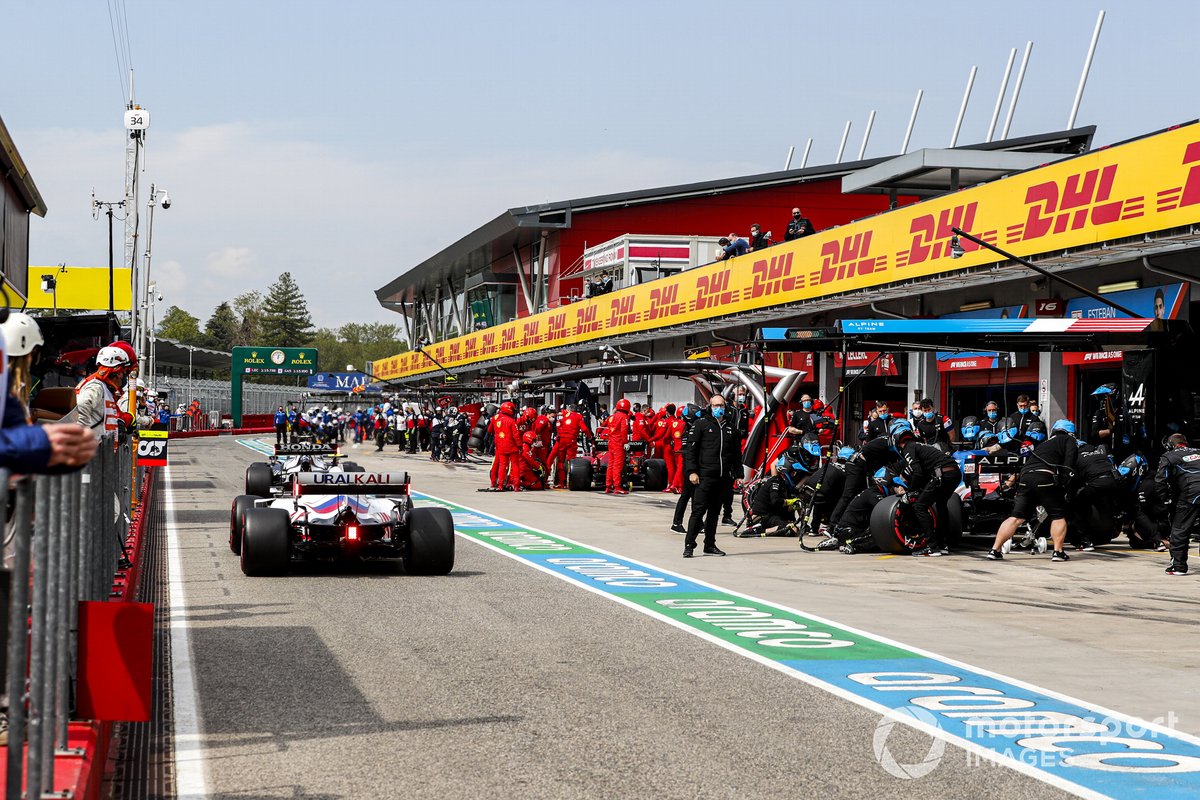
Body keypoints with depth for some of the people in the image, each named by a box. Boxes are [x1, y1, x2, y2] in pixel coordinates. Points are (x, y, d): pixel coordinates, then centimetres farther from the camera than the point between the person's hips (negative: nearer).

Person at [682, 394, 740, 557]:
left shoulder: (731, 429, 16)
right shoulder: (702, 424, 2)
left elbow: (737, 453, 21)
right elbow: (691, 449, -1)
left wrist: (738, 474, 14)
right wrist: (692, 471, -9)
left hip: (723, 477, 5)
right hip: (705, 475, -5)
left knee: (715, 512, 10)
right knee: (698, 511, -8)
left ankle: (710, 545, 16)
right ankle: (689, 545, -5)